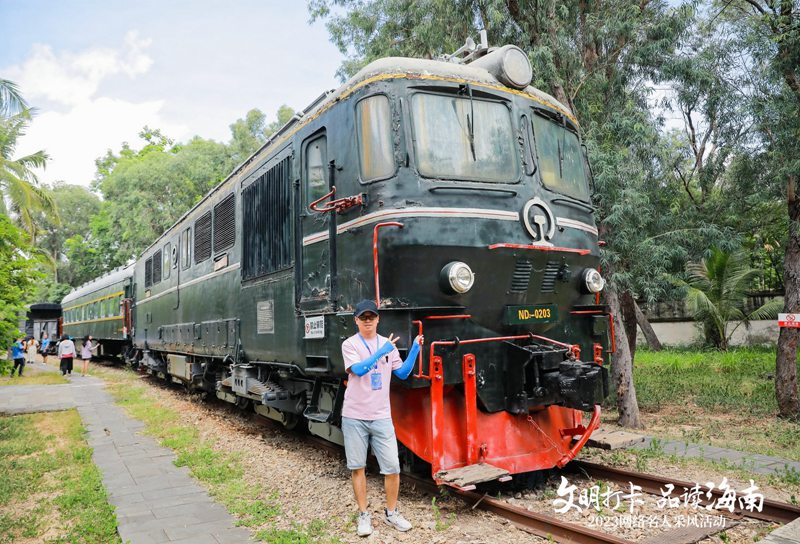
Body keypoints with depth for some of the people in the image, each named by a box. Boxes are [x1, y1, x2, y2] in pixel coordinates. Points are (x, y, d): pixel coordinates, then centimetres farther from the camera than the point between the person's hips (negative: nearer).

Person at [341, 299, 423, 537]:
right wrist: (381, 352, -25)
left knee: (392, 468, 1)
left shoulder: (388, 344, 7)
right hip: (354, 417, -2)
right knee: (357, 467, 7)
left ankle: (391, 513, 20)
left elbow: (402, 373, 8)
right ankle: (364, 515, 21)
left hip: (381, 417, 2)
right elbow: (358, 370, -20)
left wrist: (414, 350, -2)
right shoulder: (350, 344, -4)